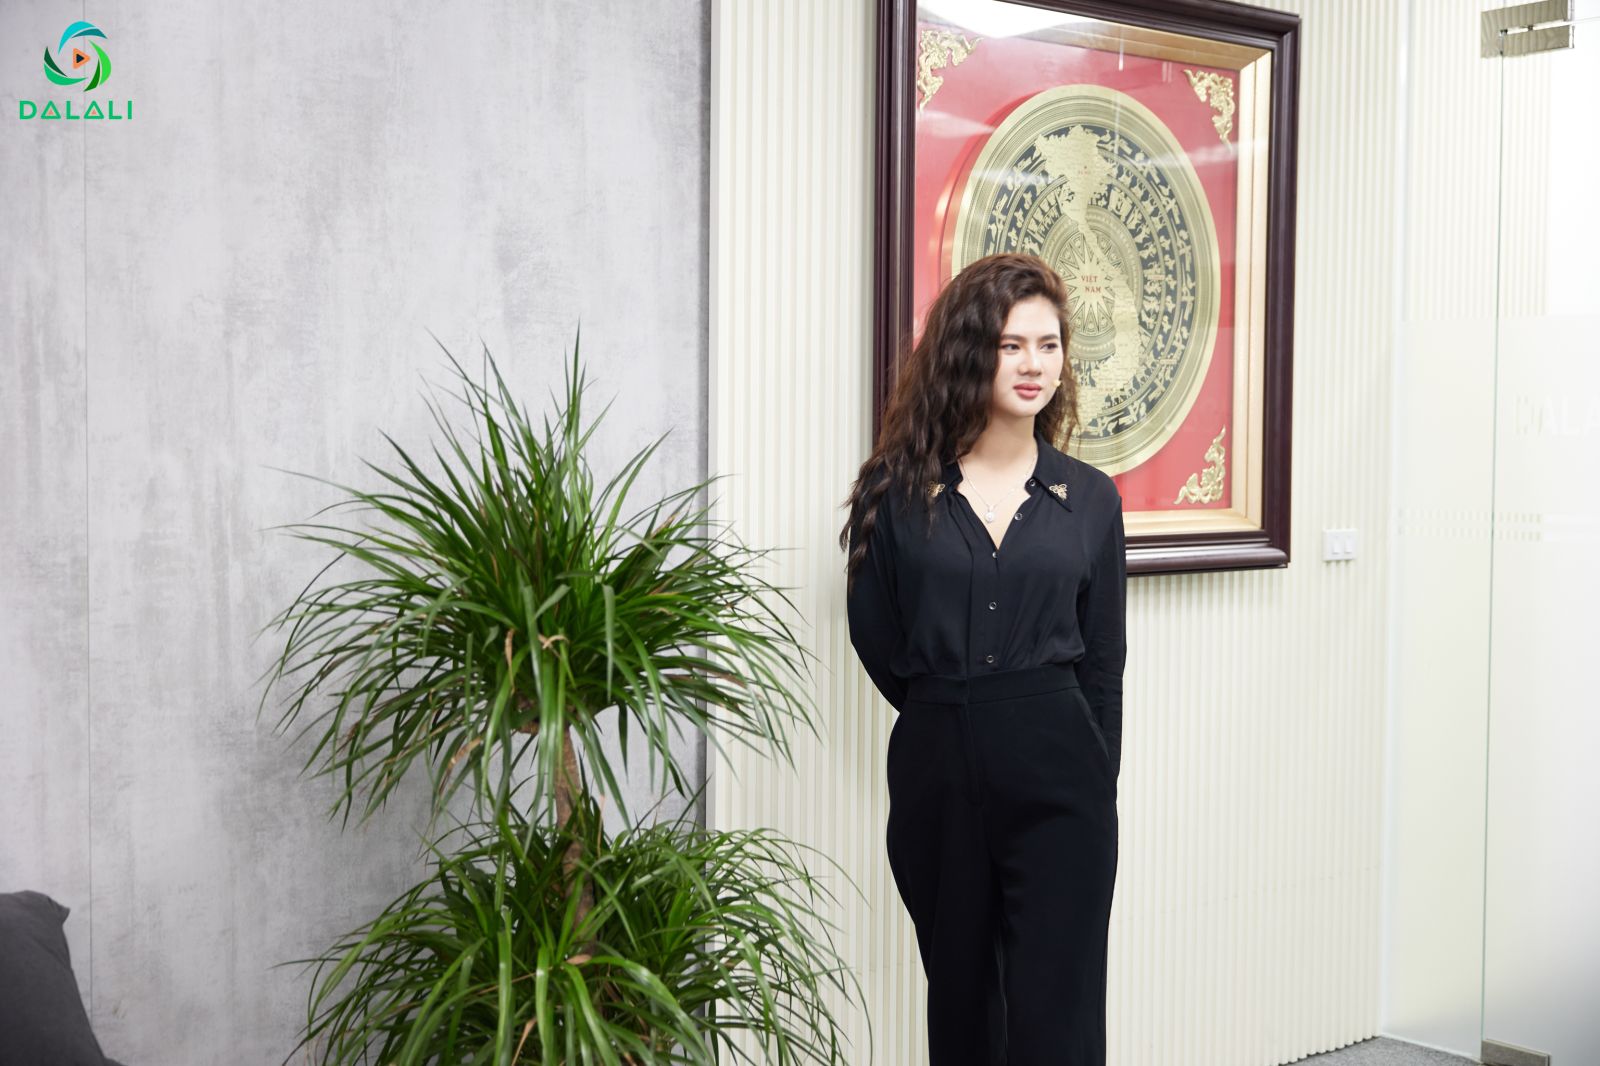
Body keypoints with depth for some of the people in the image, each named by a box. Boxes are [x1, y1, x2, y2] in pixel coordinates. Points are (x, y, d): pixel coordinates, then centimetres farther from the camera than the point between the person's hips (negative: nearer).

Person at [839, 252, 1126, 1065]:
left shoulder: (1088, 497, 5)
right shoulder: (897, 492, 0)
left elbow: (1103, 663, 8)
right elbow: (878, 641, 7)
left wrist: (1097, 780, 8)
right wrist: (953, 711, 11)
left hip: (1058, 781, 0)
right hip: (937, 777, 1)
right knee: (960, 1001, 13)